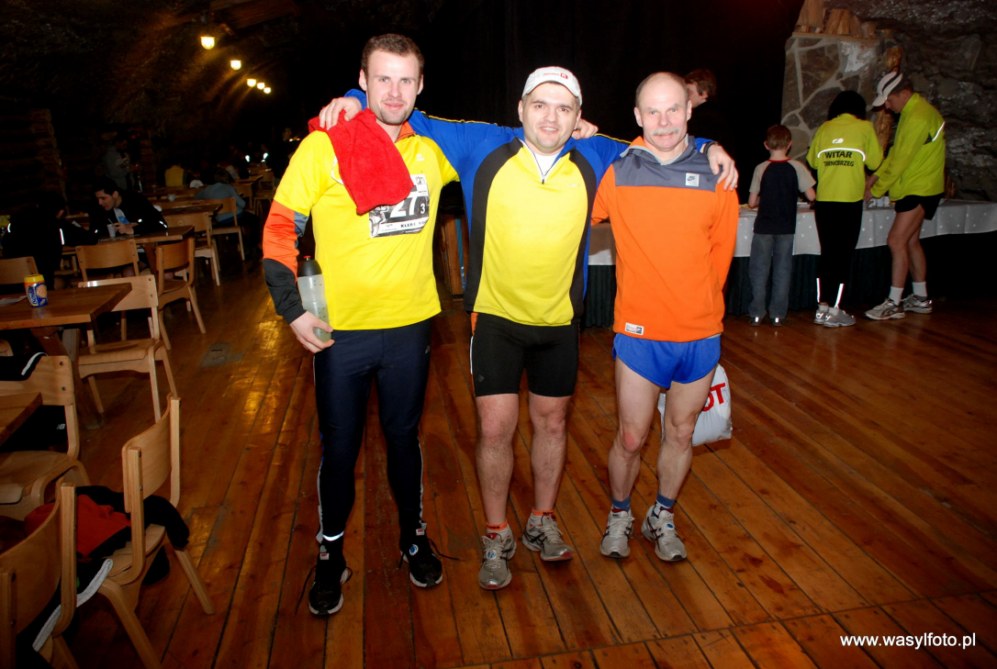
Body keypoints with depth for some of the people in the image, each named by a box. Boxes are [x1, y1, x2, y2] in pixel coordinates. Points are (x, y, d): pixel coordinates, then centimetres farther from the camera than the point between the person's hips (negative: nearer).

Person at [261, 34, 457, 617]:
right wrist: (293, 310, -11)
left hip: (410, 326, 3)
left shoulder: (432, 149, 2)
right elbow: (280, 229, -5)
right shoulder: (324, 146, -8)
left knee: (405, 437, 19)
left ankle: (414, 536, 41)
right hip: (340, 329, -2)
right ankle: (331, 555, 34)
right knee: (339, 447, 12)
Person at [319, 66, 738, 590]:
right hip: (495, 317, -2)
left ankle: (542, 522, 37)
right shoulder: (482, 148, -6)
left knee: (551, 422, 14)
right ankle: (496, 536, 22)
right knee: (495, 428, -1)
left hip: (559, 321, 3)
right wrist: (358, 101, -10)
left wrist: (707, 148, 4)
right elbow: (414, 123, 3)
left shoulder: (593, 160, 0)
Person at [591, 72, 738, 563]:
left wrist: (697, 302, 6)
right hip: (639, 333, -1)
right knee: (631, 438, 7)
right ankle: (619, 515, 34)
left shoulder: (716, 175, -2)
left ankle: (663, 517, 38)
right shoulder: (616, 173, -5)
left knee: (680, 434, 15)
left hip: (700, 334, 2)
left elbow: (721, 252, 6)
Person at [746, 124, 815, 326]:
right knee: (782, 270, 9)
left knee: (759, 269, 7)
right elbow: (810, 196, -7)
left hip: (763, 227, -1)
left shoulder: (761, 168, -6)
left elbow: (752, 202, -5)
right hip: (786, 227, 1)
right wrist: (793, 195, 14)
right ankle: (778, 314, 11)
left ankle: (757, 313, 7)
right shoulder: (797, 167, -5)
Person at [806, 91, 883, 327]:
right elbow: (875, 162, 4)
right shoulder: (864, 127, 1)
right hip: (850, 201, -3)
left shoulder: (824, 128, 8)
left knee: (827, 253, 12)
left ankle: (822, 307, 12)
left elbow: (812, 161, 12)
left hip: (823, 201, 3)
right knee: (843, 255, 3)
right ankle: (834, 310, 3)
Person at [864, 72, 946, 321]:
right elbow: (896, 151, 16)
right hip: (913, 188, 10)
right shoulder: (913, 112, 13)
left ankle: (894, 303, -11)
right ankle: (920, 298, 23)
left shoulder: (918, 117, -20)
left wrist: (876, 190, -13)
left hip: (920, 189, -10)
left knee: (896, 241, -14)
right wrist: (876, 176, 5)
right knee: (910, 241, 14)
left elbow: (901, 160, -20)